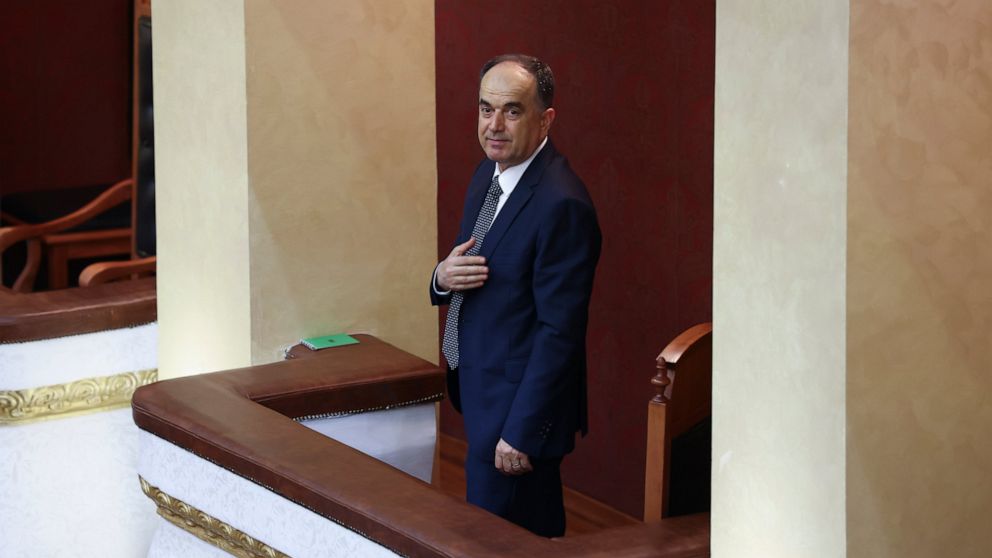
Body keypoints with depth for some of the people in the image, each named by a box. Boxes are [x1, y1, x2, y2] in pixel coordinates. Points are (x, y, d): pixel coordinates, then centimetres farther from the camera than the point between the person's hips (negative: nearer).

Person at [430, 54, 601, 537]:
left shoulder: (562, 205, -22)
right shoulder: (486, 177, 7)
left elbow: (559, 330, -22)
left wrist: (520, 432, -21)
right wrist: (443, 278, -8)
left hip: (520, 404, -9)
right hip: (480, 392, 9)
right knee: (536, 533, 20)